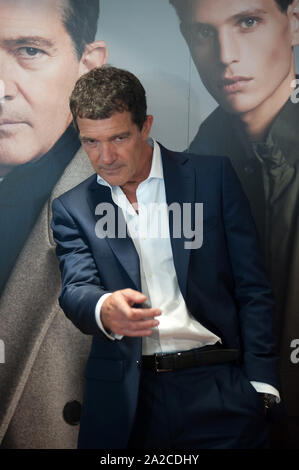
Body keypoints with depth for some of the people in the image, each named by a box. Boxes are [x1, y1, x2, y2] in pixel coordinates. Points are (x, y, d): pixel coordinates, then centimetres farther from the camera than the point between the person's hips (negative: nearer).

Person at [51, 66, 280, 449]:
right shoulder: (71, 208, 6)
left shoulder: (213, 176, 1)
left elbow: (252, 288, 1)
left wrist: (259, 384, -5)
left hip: (218, 388, -1)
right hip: (125, 399, 2)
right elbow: (76, 289, -7)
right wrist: (105, 309, -31)